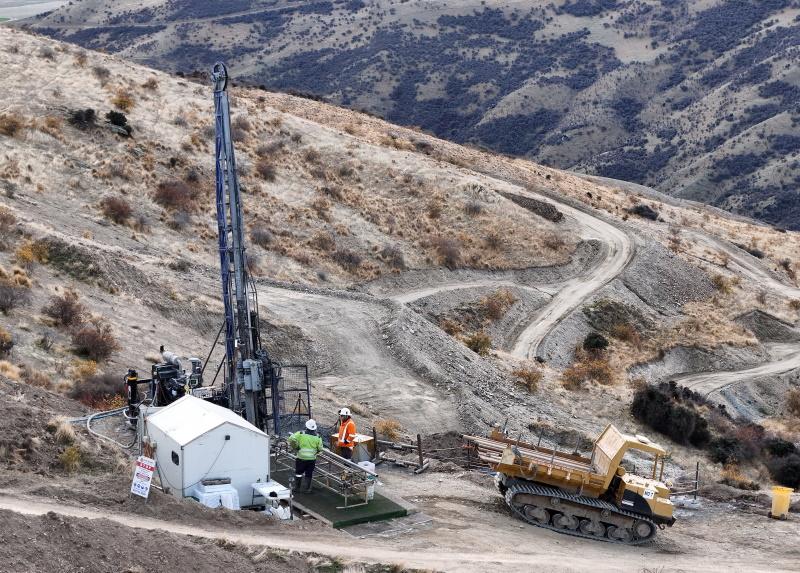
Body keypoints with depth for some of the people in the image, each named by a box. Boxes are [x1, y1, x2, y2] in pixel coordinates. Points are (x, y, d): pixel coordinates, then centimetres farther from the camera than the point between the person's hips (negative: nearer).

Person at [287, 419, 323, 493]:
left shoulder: (301, 434, -8)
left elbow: (291, 439, -17)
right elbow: (320, 449, 2)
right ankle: (306, 489, 15)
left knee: (298, 472, 15)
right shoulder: (317, 437, -2)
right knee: (308, 474, 11)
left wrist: (295, 447, -3)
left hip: (301, 457, -1)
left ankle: (296, 486, 25)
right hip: (312, 459, 1)